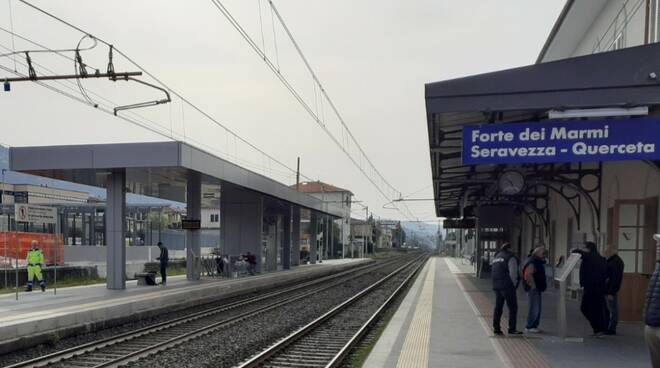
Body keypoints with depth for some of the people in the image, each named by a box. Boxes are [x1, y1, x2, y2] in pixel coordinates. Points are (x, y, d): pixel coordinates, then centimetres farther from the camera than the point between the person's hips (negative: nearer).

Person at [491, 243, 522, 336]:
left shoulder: (496, 257, 17)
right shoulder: (510, 257, -6)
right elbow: (513, 273, -13)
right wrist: (514, 285, -2)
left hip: (496, 286, 8)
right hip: (507, 286, -8)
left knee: (498, 307, 11)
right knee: (513, 307, -2)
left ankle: (496, 328, 11)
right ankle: (512, 329, -6)